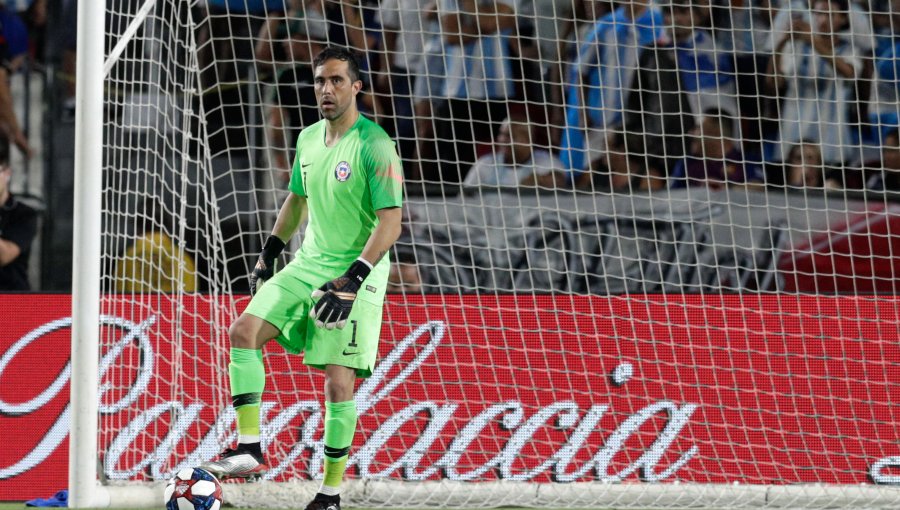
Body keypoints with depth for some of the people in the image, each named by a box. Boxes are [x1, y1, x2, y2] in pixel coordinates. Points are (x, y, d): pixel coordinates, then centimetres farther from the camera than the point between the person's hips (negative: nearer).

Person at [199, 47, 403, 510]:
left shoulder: (373, 145, -14)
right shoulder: (309, 138, 10)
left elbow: (390, 222, -18)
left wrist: (352, 280, -24)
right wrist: (268, 255, 22)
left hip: (355, 275, -7)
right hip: (308, 265, 7)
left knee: (338, 382, -9)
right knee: (244, 330, -11)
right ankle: (249, 450, -11)